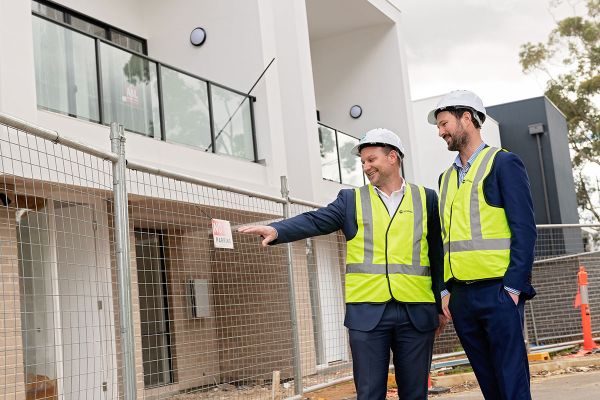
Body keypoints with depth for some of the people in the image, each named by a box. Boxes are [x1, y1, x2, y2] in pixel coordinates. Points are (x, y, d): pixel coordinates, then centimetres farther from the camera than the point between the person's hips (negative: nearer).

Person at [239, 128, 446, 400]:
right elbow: (315, 221, -5)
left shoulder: (425, 199, 9)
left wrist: (441, 305, 8)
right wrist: (276, 230, -23)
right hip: (367, 312, 0)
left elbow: (437, 254, 9)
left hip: (417, 313, 0)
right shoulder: (351, 200, 9)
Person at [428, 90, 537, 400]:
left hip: (497, 291, -6)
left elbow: (524, 229, -8)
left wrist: (513, 287, -14)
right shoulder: (447, 177, 18)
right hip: (461, 295, 6)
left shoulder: (503, 163, -1)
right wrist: (446, 290, 11)